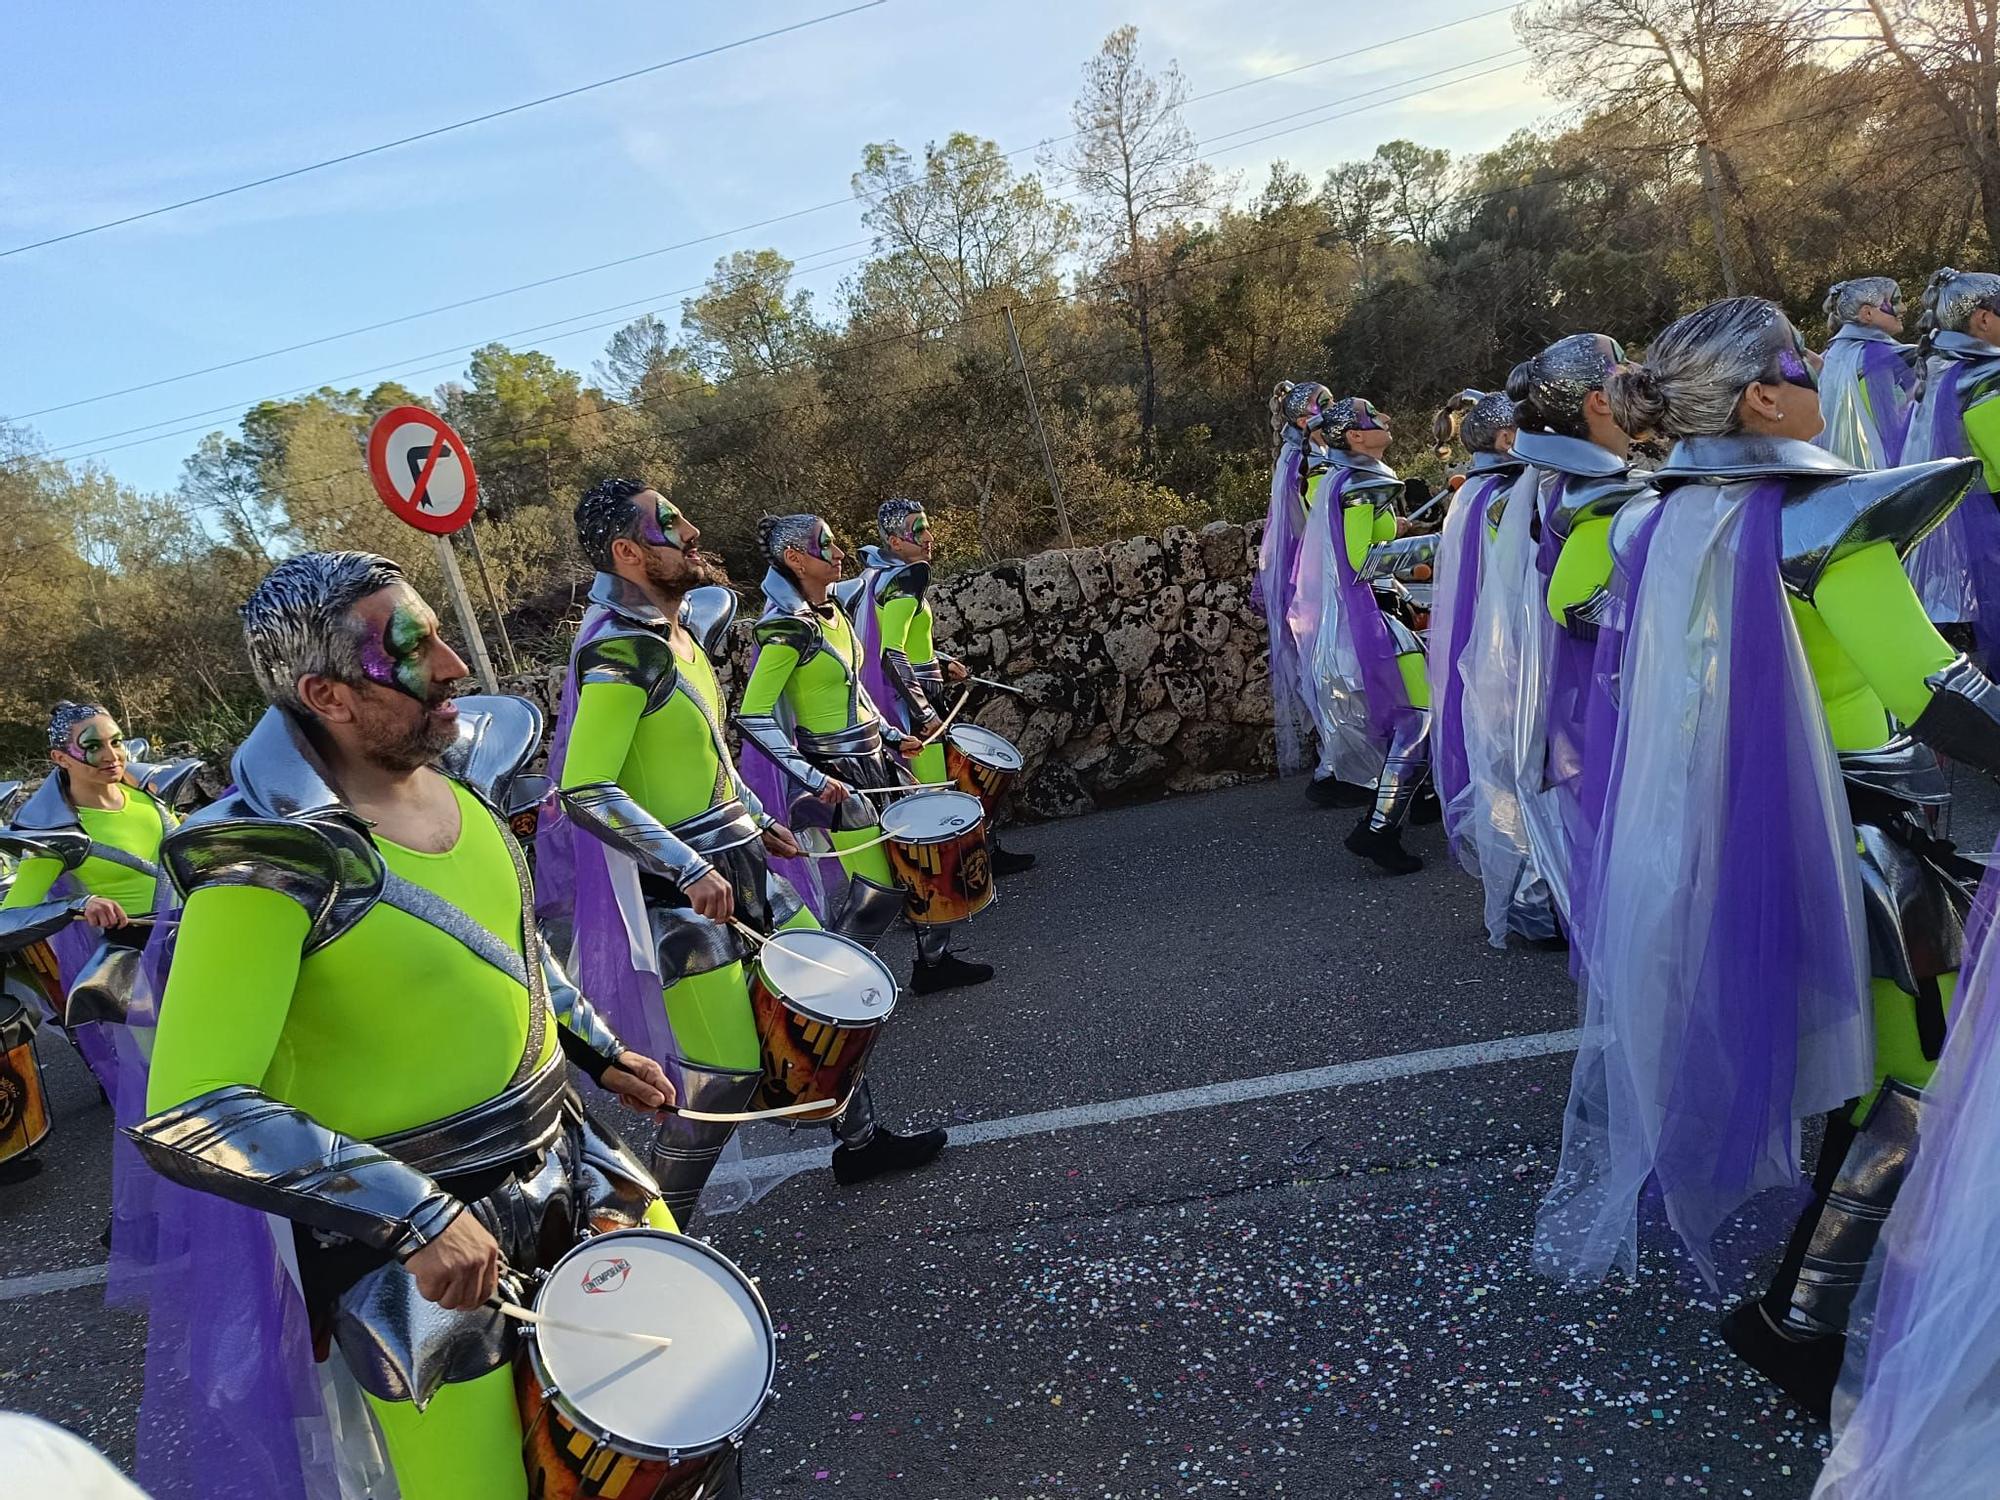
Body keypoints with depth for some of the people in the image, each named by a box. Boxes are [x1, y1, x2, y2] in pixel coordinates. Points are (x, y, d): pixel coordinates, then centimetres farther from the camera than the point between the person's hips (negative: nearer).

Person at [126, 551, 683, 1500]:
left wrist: (598, 1048, 13)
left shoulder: (456, 771, -3)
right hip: (407, 1231, -7)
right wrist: (412, 1214, -28)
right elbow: (187, 1115, -25)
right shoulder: (274, 854, -25)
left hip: (557, 1154, 7)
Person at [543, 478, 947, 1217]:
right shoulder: (621, 652, -20)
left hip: (740, 862, 9)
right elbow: (584, 791, -26)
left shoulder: (682, 627, 9)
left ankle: (859, 1142, 37)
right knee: (728, 1072, -7)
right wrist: (690, 870, -28)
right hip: (682, 892, -9)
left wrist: (756, 819, 19)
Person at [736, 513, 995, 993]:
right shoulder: (789, 628, -19)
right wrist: (812, 779, -25)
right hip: (838, 773, -9)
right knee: (880, 890, -5)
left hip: (876, 756, 9)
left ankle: (934, 960, 29)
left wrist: (892, 735, 13)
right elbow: (753, 718, -22)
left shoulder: (832, 612, 8)